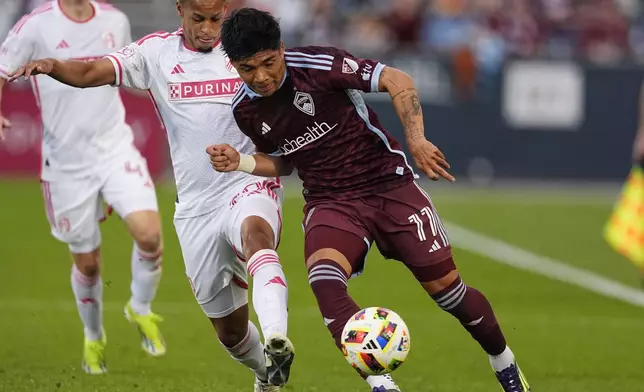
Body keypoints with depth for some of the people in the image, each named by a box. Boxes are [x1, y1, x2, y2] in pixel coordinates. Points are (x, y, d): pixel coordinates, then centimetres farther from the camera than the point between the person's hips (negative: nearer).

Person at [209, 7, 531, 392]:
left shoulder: (317, 65, -18)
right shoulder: (246, 110, -3)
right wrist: (241, 162, -4)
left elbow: (397, 81, -15)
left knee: (446, 287, -2)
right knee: (324, 280, -29)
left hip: (388, 184, -2)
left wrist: (416, 139, -27)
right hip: (330, 203, 3)